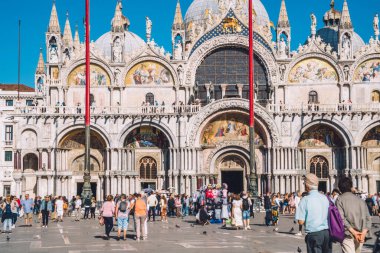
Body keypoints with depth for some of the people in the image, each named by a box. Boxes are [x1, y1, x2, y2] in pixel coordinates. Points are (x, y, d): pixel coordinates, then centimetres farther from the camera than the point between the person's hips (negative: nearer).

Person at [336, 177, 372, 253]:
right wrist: (364, 232, -8)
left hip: (347, 234, -5)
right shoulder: (360, 200, 11)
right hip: (361, 234, 5)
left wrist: (353, 231, -15)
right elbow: (368, 218, 3)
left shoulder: (340, 199, -2)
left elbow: (341, 218, -12)